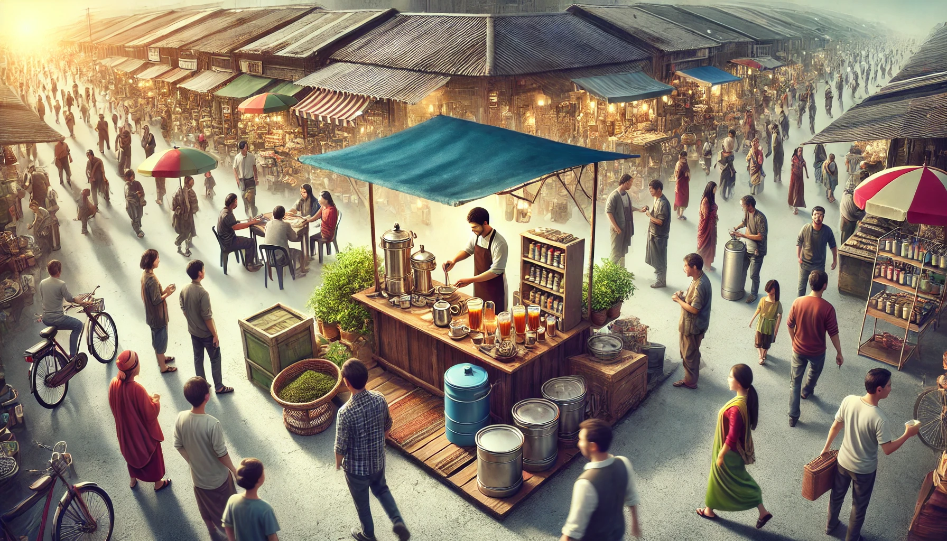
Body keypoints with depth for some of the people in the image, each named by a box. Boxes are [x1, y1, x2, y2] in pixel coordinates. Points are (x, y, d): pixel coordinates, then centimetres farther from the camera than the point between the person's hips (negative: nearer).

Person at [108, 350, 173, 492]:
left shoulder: (114, 384, -17)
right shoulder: (137, 389, -37)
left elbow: (114, 406, 2)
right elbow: (150, 414, -26)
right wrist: (156, 400, -8)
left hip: (125, 429, 6)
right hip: (143, 431, -6)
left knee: (132, 452, 31)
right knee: (153, 454, 19)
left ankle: (133, 480, 52)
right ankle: (158, 483, 40)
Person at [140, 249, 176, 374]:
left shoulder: (145, 274, -2)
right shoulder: (152, 280, -32)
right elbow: (156, 300, -26)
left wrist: (164, 290, 1)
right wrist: (167, 294, -13)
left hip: (152, 315, 9)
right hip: (158, 316, -9)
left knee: (157, 338, 27)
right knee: (161, 339, 9)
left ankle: (161, 358, 48)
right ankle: (163, 367, 25)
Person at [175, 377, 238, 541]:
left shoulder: (180, 418, -18)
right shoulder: (212, 424, -34)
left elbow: (178, 446, -3)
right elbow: (221, 453, -23)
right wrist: (234, 470, -6)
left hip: (197, 476, 5)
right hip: (218, 477, -5)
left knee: (206, 509, 29)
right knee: (228, 509, 21)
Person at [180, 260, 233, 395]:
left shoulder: (184, 290, -7)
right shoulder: (203, 293, -30)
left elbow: (183, 309, 7)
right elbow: (207, 317, -24)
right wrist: (215, 335, -14)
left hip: (193, 331, 7)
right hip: (206, 333, -7)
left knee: (198, 358, 21)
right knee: (215, 359, 10)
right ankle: (219, 387, 21)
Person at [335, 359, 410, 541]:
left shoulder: (346, 412, -33)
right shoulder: (380, 399, -17)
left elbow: (341, 446, -20)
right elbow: (387, 427, 0)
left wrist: (338, 463, 1)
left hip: (357, 466, -4)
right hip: (378, 460, 4)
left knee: (361, 501, 24)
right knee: (381, 489, 32)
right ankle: (398, 522, 20)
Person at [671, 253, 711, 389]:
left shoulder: (699, 286, -31)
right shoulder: (701, 278, 0)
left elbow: (694, 309, -28)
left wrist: (678, 300, -18)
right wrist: (683, 295, 0)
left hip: (692, 325, -9)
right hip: (696, 323, 10)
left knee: (689, 353, 7)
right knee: (693, 351, 26)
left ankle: (690, 381, 21)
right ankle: (694, 372, 45)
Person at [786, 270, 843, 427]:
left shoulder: (798, 302, -15)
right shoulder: (827, 308, -24)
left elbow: (790, 325, -3)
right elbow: (833, 333, -15)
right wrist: (839, 352, -1)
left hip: (798, 349, 1)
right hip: (817, 352, -1)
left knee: (795, 381, 13)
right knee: (814, 374, 31)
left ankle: (793, 416, 14)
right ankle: (807, 391, 61)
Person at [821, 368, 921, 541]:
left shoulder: (849, 400, -18)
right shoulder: (879, 419, -33)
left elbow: (836, 426, -4)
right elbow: (888, 449, -21)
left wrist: (826, 447, 12)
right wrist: (908, 434, -8)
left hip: (843, 461, 5)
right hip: (864, 469, -4)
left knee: (837, 495, 29)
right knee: (859, 507, 22)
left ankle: (830, 525, 52)